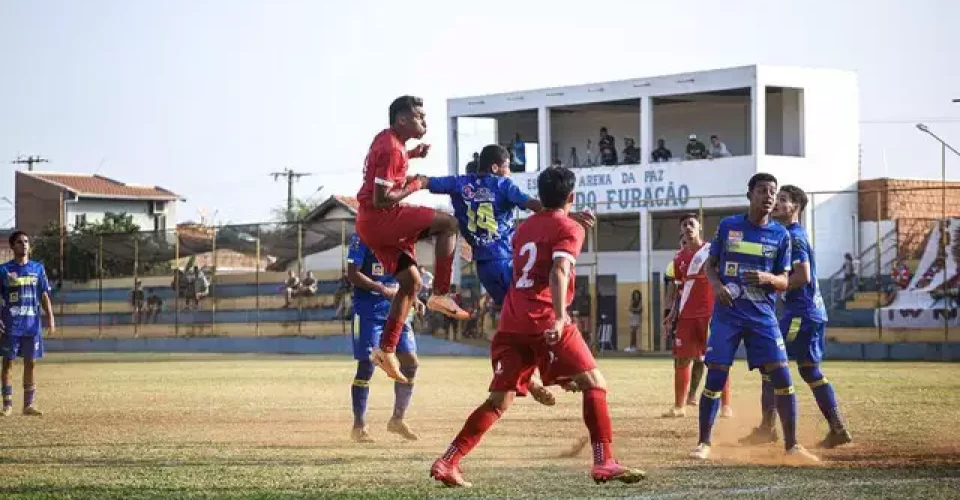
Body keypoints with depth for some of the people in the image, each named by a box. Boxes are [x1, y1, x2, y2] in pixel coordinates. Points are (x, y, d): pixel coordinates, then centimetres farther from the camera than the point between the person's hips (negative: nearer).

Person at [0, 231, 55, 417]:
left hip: (32, 324, 2)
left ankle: (29, 404, 9)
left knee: (30, 363, 4)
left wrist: (50, 317, -2)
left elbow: (44, 295, 9)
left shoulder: (38, 268, 9)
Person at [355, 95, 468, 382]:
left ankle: (386, 350, 13)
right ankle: (440, 295, -13)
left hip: (369, 223, 10)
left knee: (411, 280, 13)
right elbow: (381, 199, -23)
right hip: (380, 219, -10)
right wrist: (415, 186, -11)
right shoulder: (391, 150, -18)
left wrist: (411, 155, 20)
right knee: (448, 224, -13)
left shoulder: (386, 139, 12)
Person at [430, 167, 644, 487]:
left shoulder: (524, 228, 23)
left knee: (499, 401, 9)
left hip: (511, 322, 6)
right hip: (544, 320, -6)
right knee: (594, 384, 0)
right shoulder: (569, 229, 2)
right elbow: (559, 271, -15)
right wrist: (560, 317, -26)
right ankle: (604, 463, -12)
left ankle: (448, 462, -2)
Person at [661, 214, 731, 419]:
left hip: (711, 313, -4)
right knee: (681, 359, 3)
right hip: (687, 315, 4)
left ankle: (726, 405, 0)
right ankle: (678, 406, 8)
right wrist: (673, 312, 8)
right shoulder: (680, 258, 12)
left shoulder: (711, 250, -1)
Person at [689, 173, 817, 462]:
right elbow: (710, 264, 10)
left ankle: (792, 445, 2)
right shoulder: (728, 226, 2)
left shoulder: (780, 235, 3)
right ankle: (704, 443, 9)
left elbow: (784, 281, 5)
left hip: (763, 316, 1)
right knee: (715, 377, -4)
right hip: (727, 315, -1)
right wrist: (716, 285, -11)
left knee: (782, 376, -7)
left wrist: (767, 278, -18)